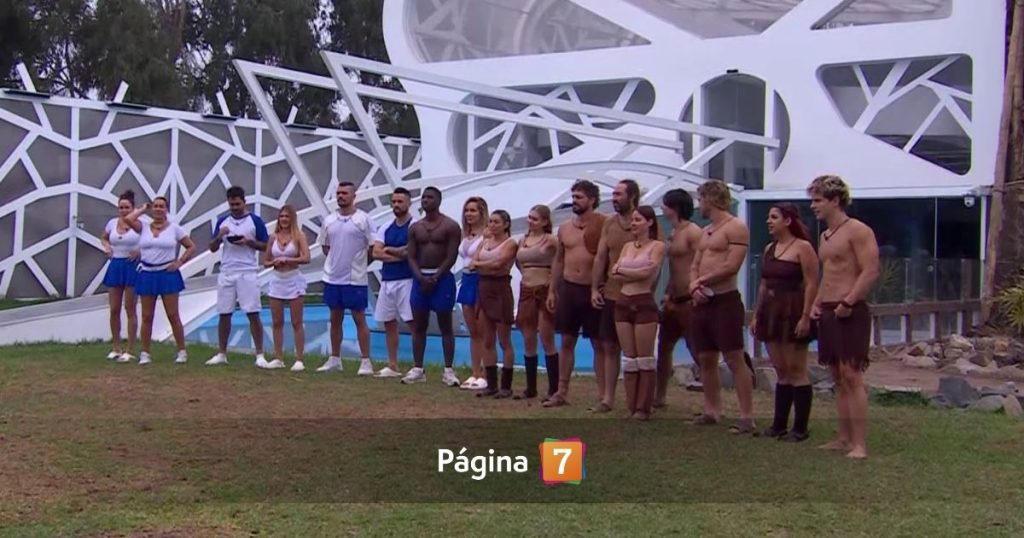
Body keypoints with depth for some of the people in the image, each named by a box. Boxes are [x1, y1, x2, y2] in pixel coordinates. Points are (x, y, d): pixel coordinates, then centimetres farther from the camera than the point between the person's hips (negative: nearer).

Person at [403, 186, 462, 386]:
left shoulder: (450, 226, -4)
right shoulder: (415, 227, 10)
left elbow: (451, 257, -9)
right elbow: (411, 257, 6)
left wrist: (435, 278, -16)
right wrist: (420, 277, -10)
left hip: (442, 278, -5)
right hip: (420, 278, 5)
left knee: (445, 326, 0)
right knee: (419, 326, 6)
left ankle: (448, 370, 1)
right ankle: (417, 369, 11)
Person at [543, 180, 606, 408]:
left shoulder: (603, 225, -7)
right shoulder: (565, 228, 10)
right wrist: (552, 290, 12)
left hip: (593, 291, -5)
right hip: (568, 288, 5)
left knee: (598, 344, 2)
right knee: (566, 342, 9)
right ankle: (562, 392, 14)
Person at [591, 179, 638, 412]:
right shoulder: (610, 223, 9)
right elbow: (600, 257, 10)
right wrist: (594, 288, 4)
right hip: (611, 295, 5)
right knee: (609, 347, 7)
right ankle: (606, 397, 12)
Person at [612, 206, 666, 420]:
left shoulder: (657, 246, -2)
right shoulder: (627, 246, 15)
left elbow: (647, 272, -15)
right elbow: (615, 274, 4)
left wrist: (622, 270, -3)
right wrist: (637, 274, -9)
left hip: (644, 304, -6)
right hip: (623, 303, 6)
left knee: (645, 358, -1)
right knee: (629, 358, 6)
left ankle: (644, 408, 4)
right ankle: (631, 407, 10)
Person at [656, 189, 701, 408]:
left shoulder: (692, 232, -13)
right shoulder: (673, 233, 15)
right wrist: (668, 294, 16)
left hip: (688, 301, -10)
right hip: (673, 301, 10)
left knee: (697, 351, -7)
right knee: (663, 347, 14)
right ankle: (659, 396, 24)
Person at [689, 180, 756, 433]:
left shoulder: (736, 228, -8)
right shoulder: (705, 231, 19)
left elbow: (732, 266, -18)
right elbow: (695, 266, 17)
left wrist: (702, 280, -7)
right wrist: (694, 286, -5)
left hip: (725, 300, -9)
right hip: (702, 301, 9)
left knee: (735, 359, -10)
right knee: (705, 359, 10)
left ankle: (747, 417, -10)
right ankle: (712, 411, 19)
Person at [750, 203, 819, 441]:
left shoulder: (802, 247, -8)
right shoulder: (769, 249, 15)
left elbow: (812, 284, -14)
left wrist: (805, 317, -20)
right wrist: (756, 315, 14)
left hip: (793, 312, -7)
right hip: (771, 313, 8)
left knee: (796, 371, -3)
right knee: (781, 372, 12)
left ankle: (800, 428, 2)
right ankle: (779, 424, 16)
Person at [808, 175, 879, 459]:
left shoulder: (858, 231, -9)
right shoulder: (825, 236, 18)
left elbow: (871, 271, -17)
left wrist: (848, 302, -21)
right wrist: (816, 304, 14)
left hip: (850, 313, -9)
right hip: (828, 313, 9)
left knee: (852, 377, -12)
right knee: (839, 379, 11)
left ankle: (859, 444, -11)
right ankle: (844, 439, 15)